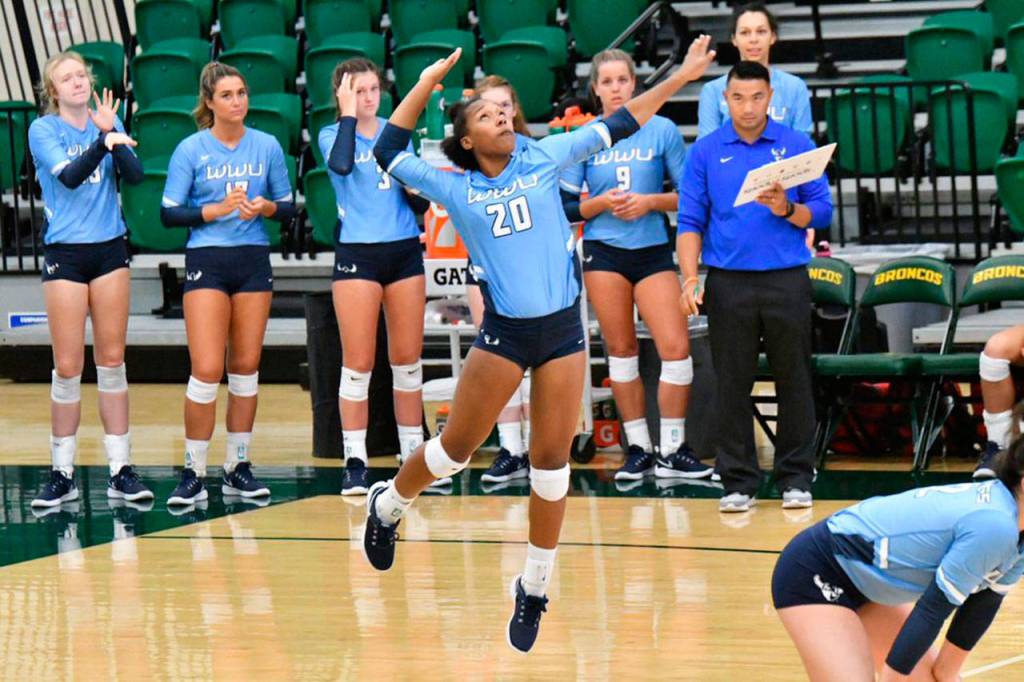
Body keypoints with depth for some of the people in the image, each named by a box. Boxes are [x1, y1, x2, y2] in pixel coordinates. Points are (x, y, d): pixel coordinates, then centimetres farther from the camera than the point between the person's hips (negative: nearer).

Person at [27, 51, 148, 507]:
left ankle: (121, 470, 9)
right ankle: (62, 475, 6)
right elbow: (68, 176, -20)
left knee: (112, 361, 5)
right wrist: (102, 143, -35)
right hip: (64, 255, -3)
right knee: (67, 368, -2)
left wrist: (113, 135, -18)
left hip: (109, 249, 3)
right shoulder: (43, 130, -3)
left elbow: (134, 175, -5)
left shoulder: (108, 122, 7)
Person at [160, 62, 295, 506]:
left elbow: (288, 208, 10)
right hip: (207, 263, -3)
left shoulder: (267, 147, 5)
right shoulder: (190, 150, -3)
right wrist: (216, 210, -16)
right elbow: (169, 214, -4)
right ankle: (193, 473, -3)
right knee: (206, 371, -11)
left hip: (254, 261, 3)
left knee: (246, 368, 6)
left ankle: (238, 467, 16)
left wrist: (265, 207, -11)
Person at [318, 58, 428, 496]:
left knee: (407, 360, 6)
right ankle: (354, 463, 0)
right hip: (357, 254, -3)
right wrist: (348, 114, -15)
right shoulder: (332, 135, 1)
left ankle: (412, 455, 13)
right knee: (357, 363, -5)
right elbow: (342, 164, -22)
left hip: (404, 250, 4)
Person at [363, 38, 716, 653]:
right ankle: (387, 505, 32)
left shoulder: (543, 160, 5)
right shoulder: (455, 189, 2)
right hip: (504, 333, -1)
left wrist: (681, 76, 8)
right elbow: (389, 153, 3)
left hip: (563, 327, 1)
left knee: (553, 461, 2)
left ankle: (535, 587, 13)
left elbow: (618, 126, 8)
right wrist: (425, 85, 2)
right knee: (456, 447, 4)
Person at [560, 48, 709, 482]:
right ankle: (638, 449, 13)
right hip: (604, 253, 1)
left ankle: (672, 451, -1)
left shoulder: (662, 130, 2)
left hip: (653, 250, -1)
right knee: (621, 350, 4)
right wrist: (601, 203, -12)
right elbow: (565, 206, 6)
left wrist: (651, 202, -12)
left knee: (676, 347, -11)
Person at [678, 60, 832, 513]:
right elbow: (690, 220, 5)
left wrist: (787, 209, -16)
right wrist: (690, 277, -6)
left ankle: (795, 479, 12)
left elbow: (821, 211, 3)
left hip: (787, 281, 0)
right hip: (728, 283, 0)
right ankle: (738, 482, 10)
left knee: (794, 381, 3)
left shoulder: (798, 146, 4)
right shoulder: (705, 152, 6)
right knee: (731, 385, 2)